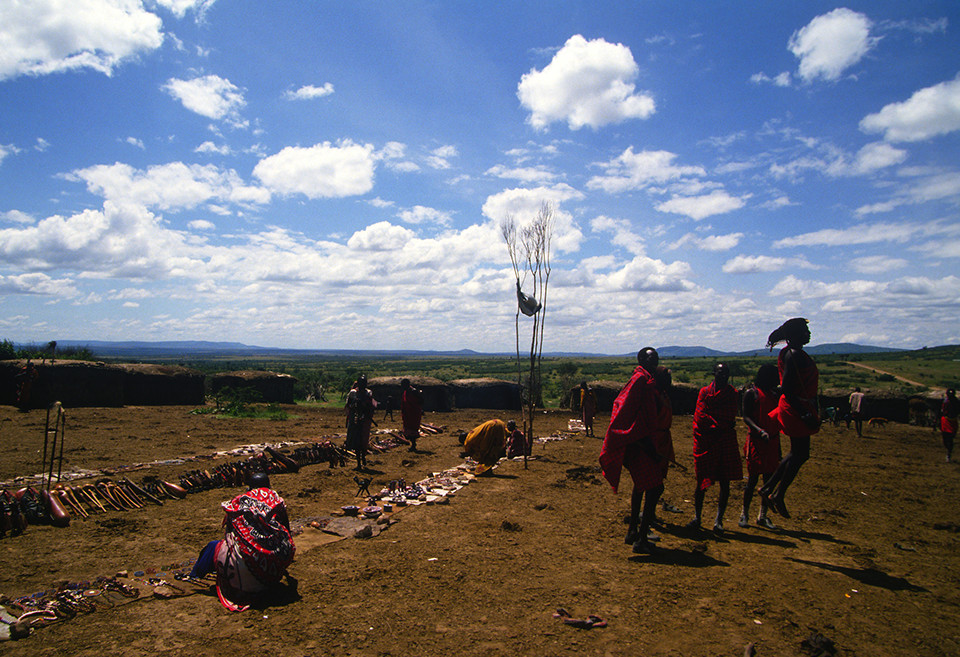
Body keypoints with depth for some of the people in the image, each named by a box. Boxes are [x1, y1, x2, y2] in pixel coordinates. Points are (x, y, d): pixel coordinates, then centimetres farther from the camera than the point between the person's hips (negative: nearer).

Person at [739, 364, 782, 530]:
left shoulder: (774, 394, 15)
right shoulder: (751, 393, -3)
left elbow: (776, 420, 18)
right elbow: (746, 417, -10)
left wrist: (778, 447, 18)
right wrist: (760, 431, -27)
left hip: (772, 441, 6)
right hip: (756, 440, -6)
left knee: (769, 478, 5)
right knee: (753, 478, -3)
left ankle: (763, 516, 14)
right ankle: (744, 513, 9)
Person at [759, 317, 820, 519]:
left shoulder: (798, 354, 14)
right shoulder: (793, 355, -17)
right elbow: (787, 389, -24)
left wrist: (812, 414, 22)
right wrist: (805, 414, -24)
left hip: (798, 410, 10)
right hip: (796, 411, -10)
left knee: (798, 453, 16)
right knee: (799, 454, -2)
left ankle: (768, 488, 21)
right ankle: (778, 495, 8)